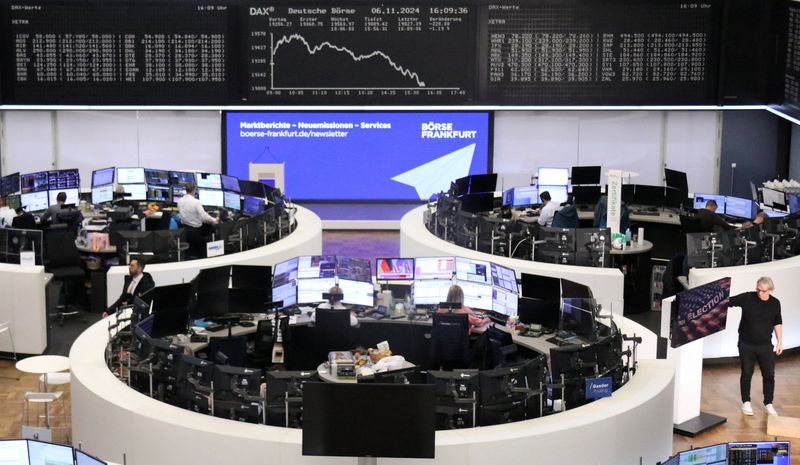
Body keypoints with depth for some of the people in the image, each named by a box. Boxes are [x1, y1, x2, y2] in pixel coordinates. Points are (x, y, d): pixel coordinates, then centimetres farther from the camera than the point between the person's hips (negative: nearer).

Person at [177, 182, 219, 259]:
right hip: (195, 230, -6)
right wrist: (215, 220, -7)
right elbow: (204, 217, -22)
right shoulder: (196, 202, -20)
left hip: (184, 229, 6)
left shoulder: (180, 201, -2)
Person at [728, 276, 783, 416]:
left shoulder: (775, 303, -3)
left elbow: (777, 323, 9)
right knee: (746, 374, 9)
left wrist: (780, 342, 9)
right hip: (746, 345, -2)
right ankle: (746, 402, 24)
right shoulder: (747, 298, -12)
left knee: (769, 374, 5)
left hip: (765, 345, 2)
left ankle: (768, 403, 21)